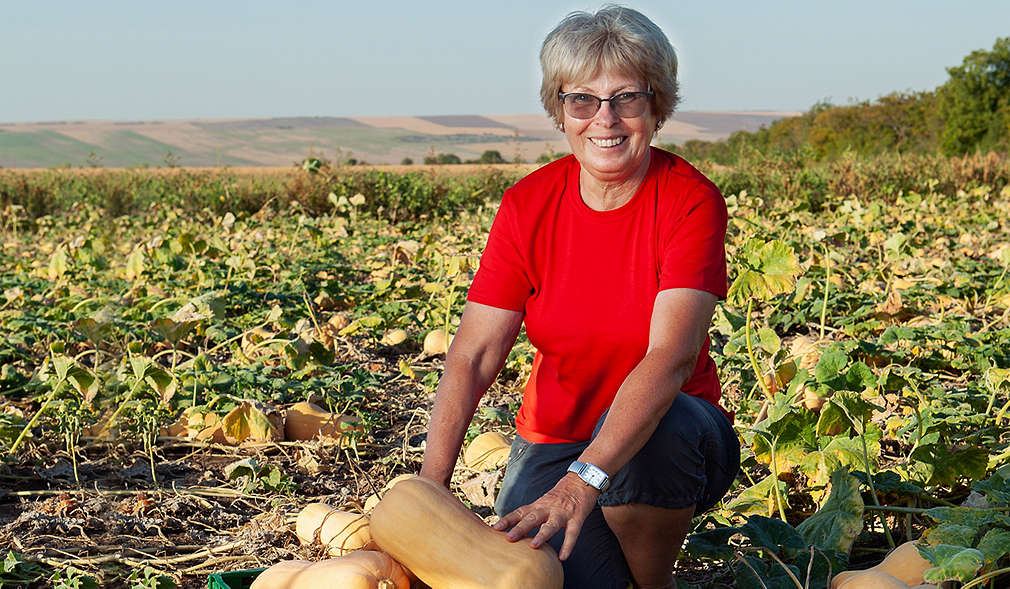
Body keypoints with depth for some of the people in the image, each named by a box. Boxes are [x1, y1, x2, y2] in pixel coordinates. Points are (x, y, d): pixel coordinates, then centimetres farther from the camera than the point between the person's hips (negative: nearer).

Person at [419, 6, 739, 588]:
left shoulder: (691, 202, -16)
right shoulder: (529, 205, -6)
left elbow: (670, 357, -29)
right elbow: (472, 356, -12)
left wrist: (584, 480, -43)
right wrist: (430, 489, -26)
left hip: (671, 437, -2)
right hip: (554, 443, 2)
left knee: (641, 426, -36)